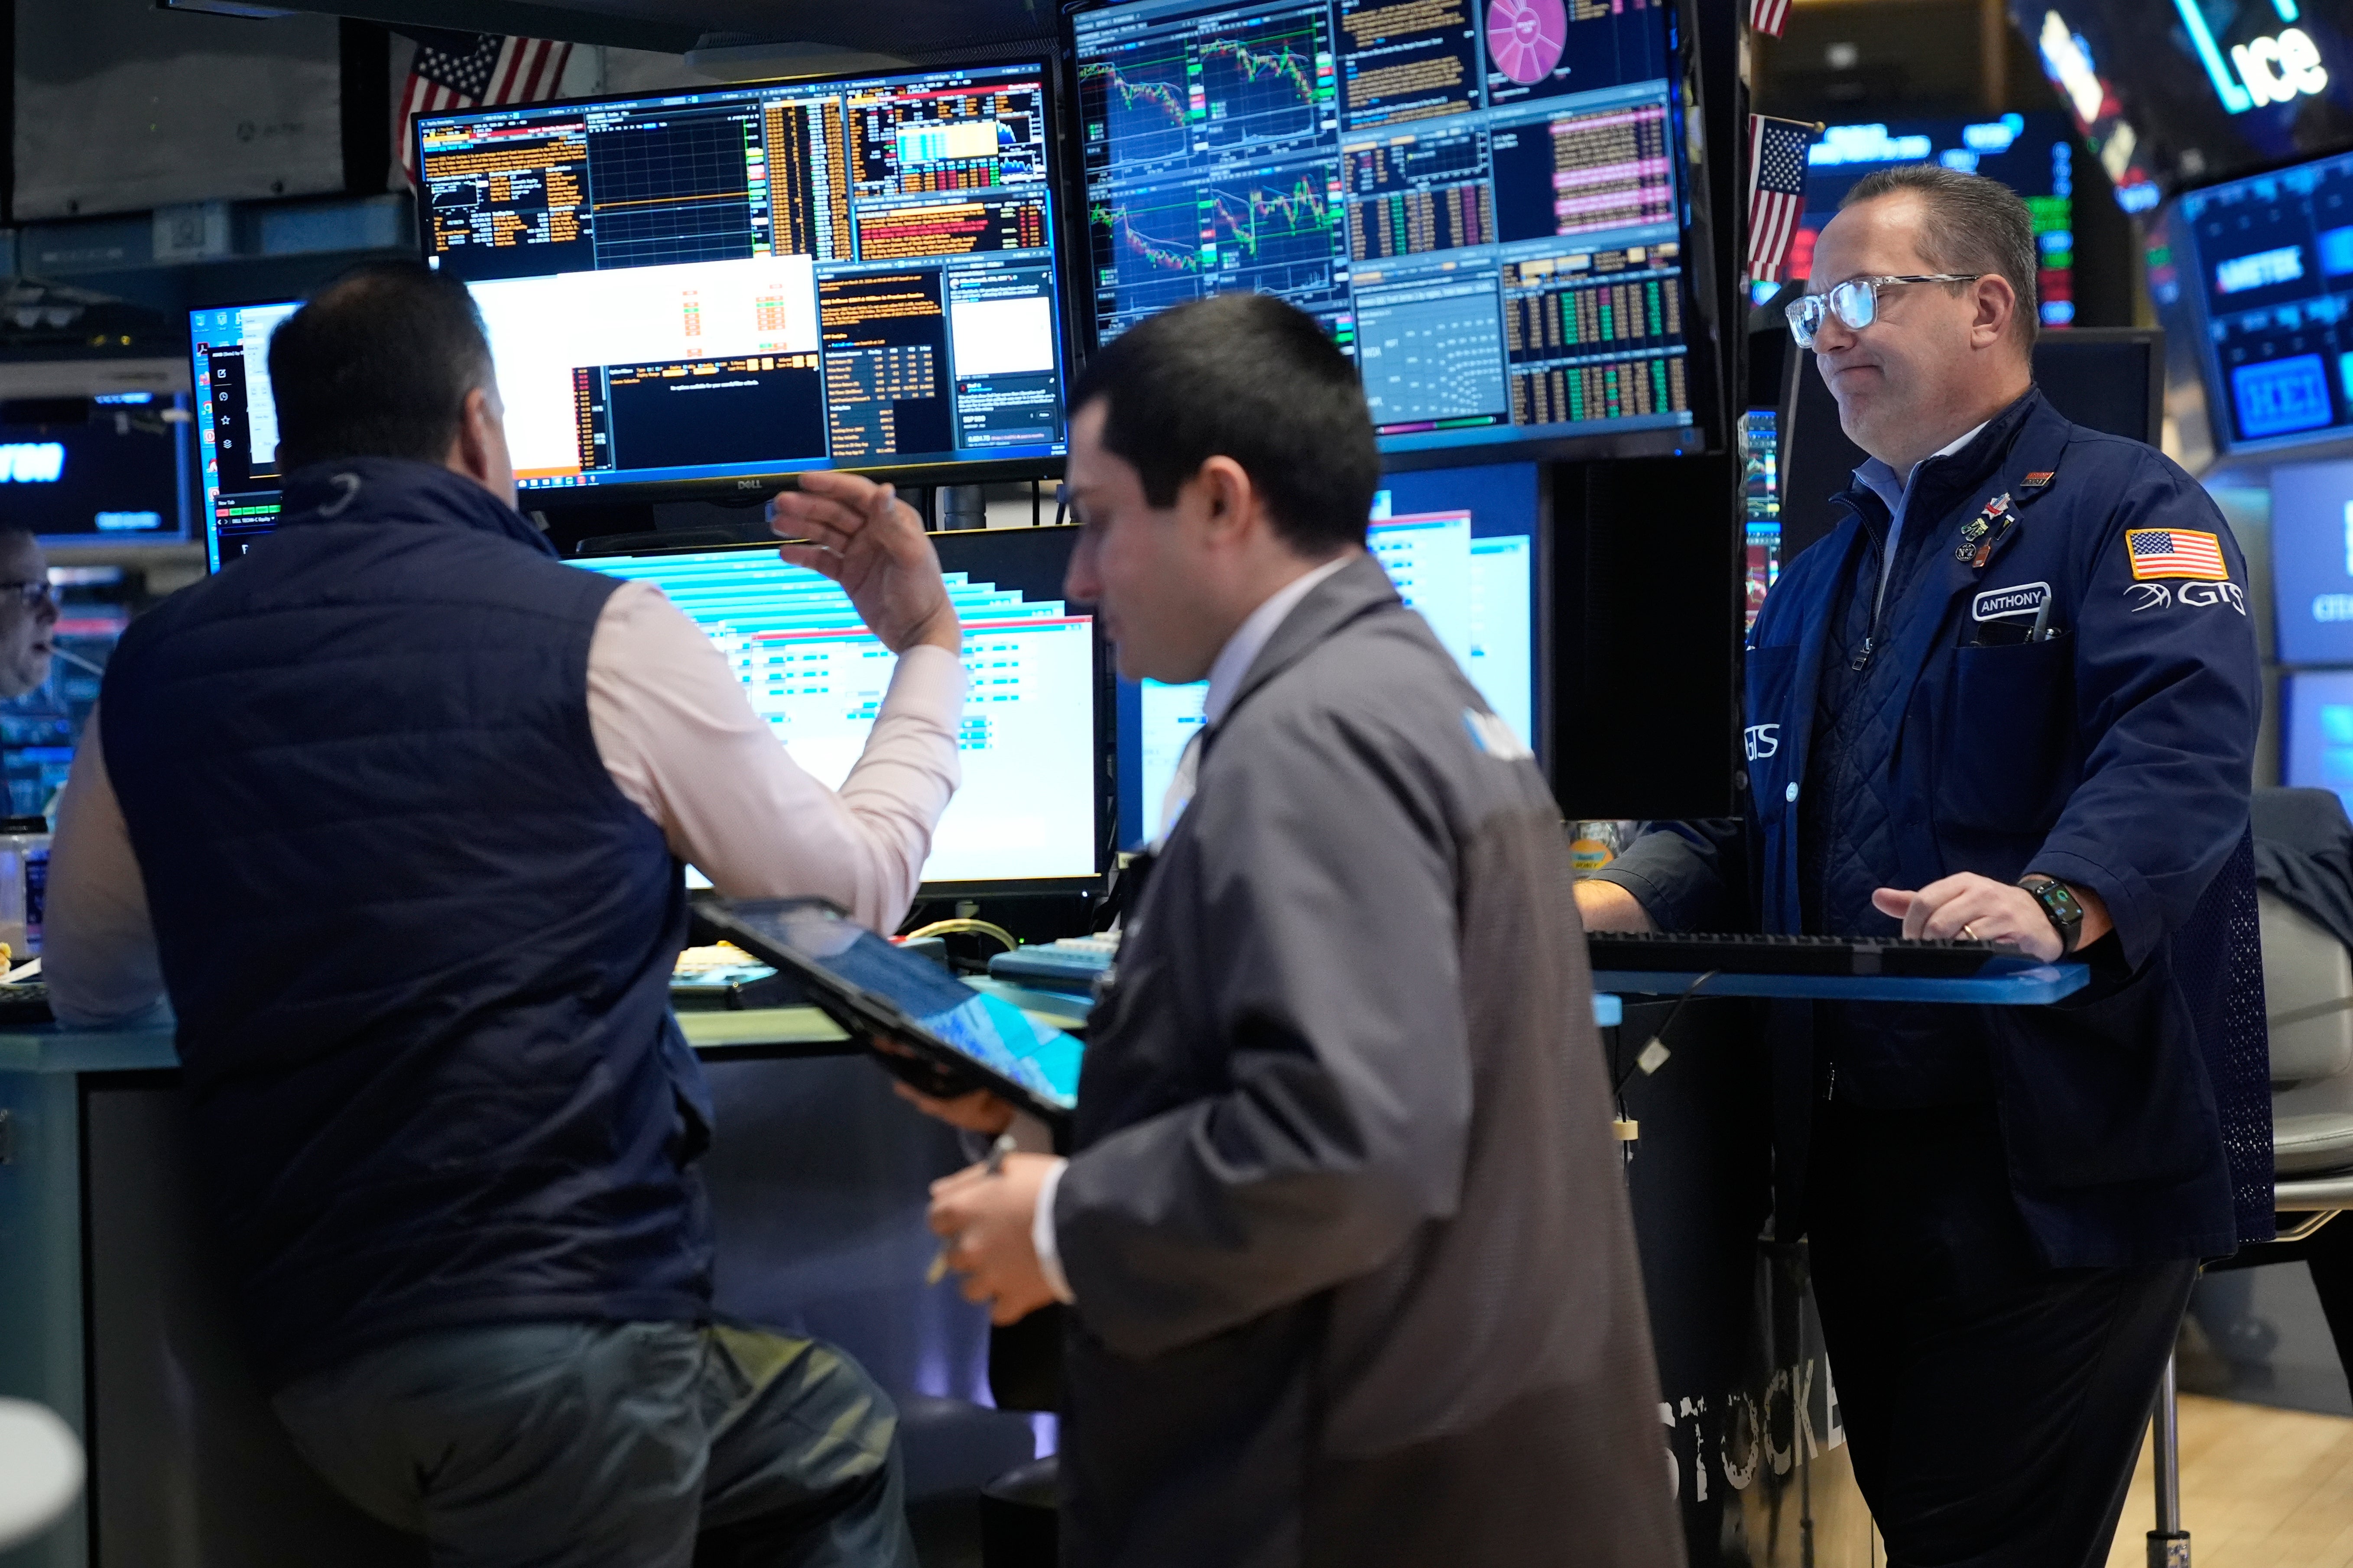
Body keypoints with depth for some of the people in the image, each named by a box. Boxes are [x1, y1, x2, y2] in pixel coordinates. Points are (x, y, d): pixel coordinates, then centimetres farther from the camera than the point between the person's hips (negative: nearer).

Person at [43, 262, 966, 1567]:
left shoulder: (153, 669, 8)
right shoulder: (599, 634, -4)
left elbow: (86, 990, 24)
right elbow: (857, 893, 10)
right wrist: (929, 648, 26)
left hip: (313, 1350, 6)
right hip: (551, 1333, -5)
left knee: (830, 1439, 22)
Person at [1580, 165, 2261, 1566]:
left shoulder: (2124, 507, -3)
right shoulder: (1821, 579, 22)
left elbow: (2181, 743, -21)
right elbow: (1757, 816, 21)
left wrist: (2055, 903, -39)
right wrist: (1617, 903, 1)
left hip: (2058, 1160, -8)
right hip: (1857, 1159, 8)